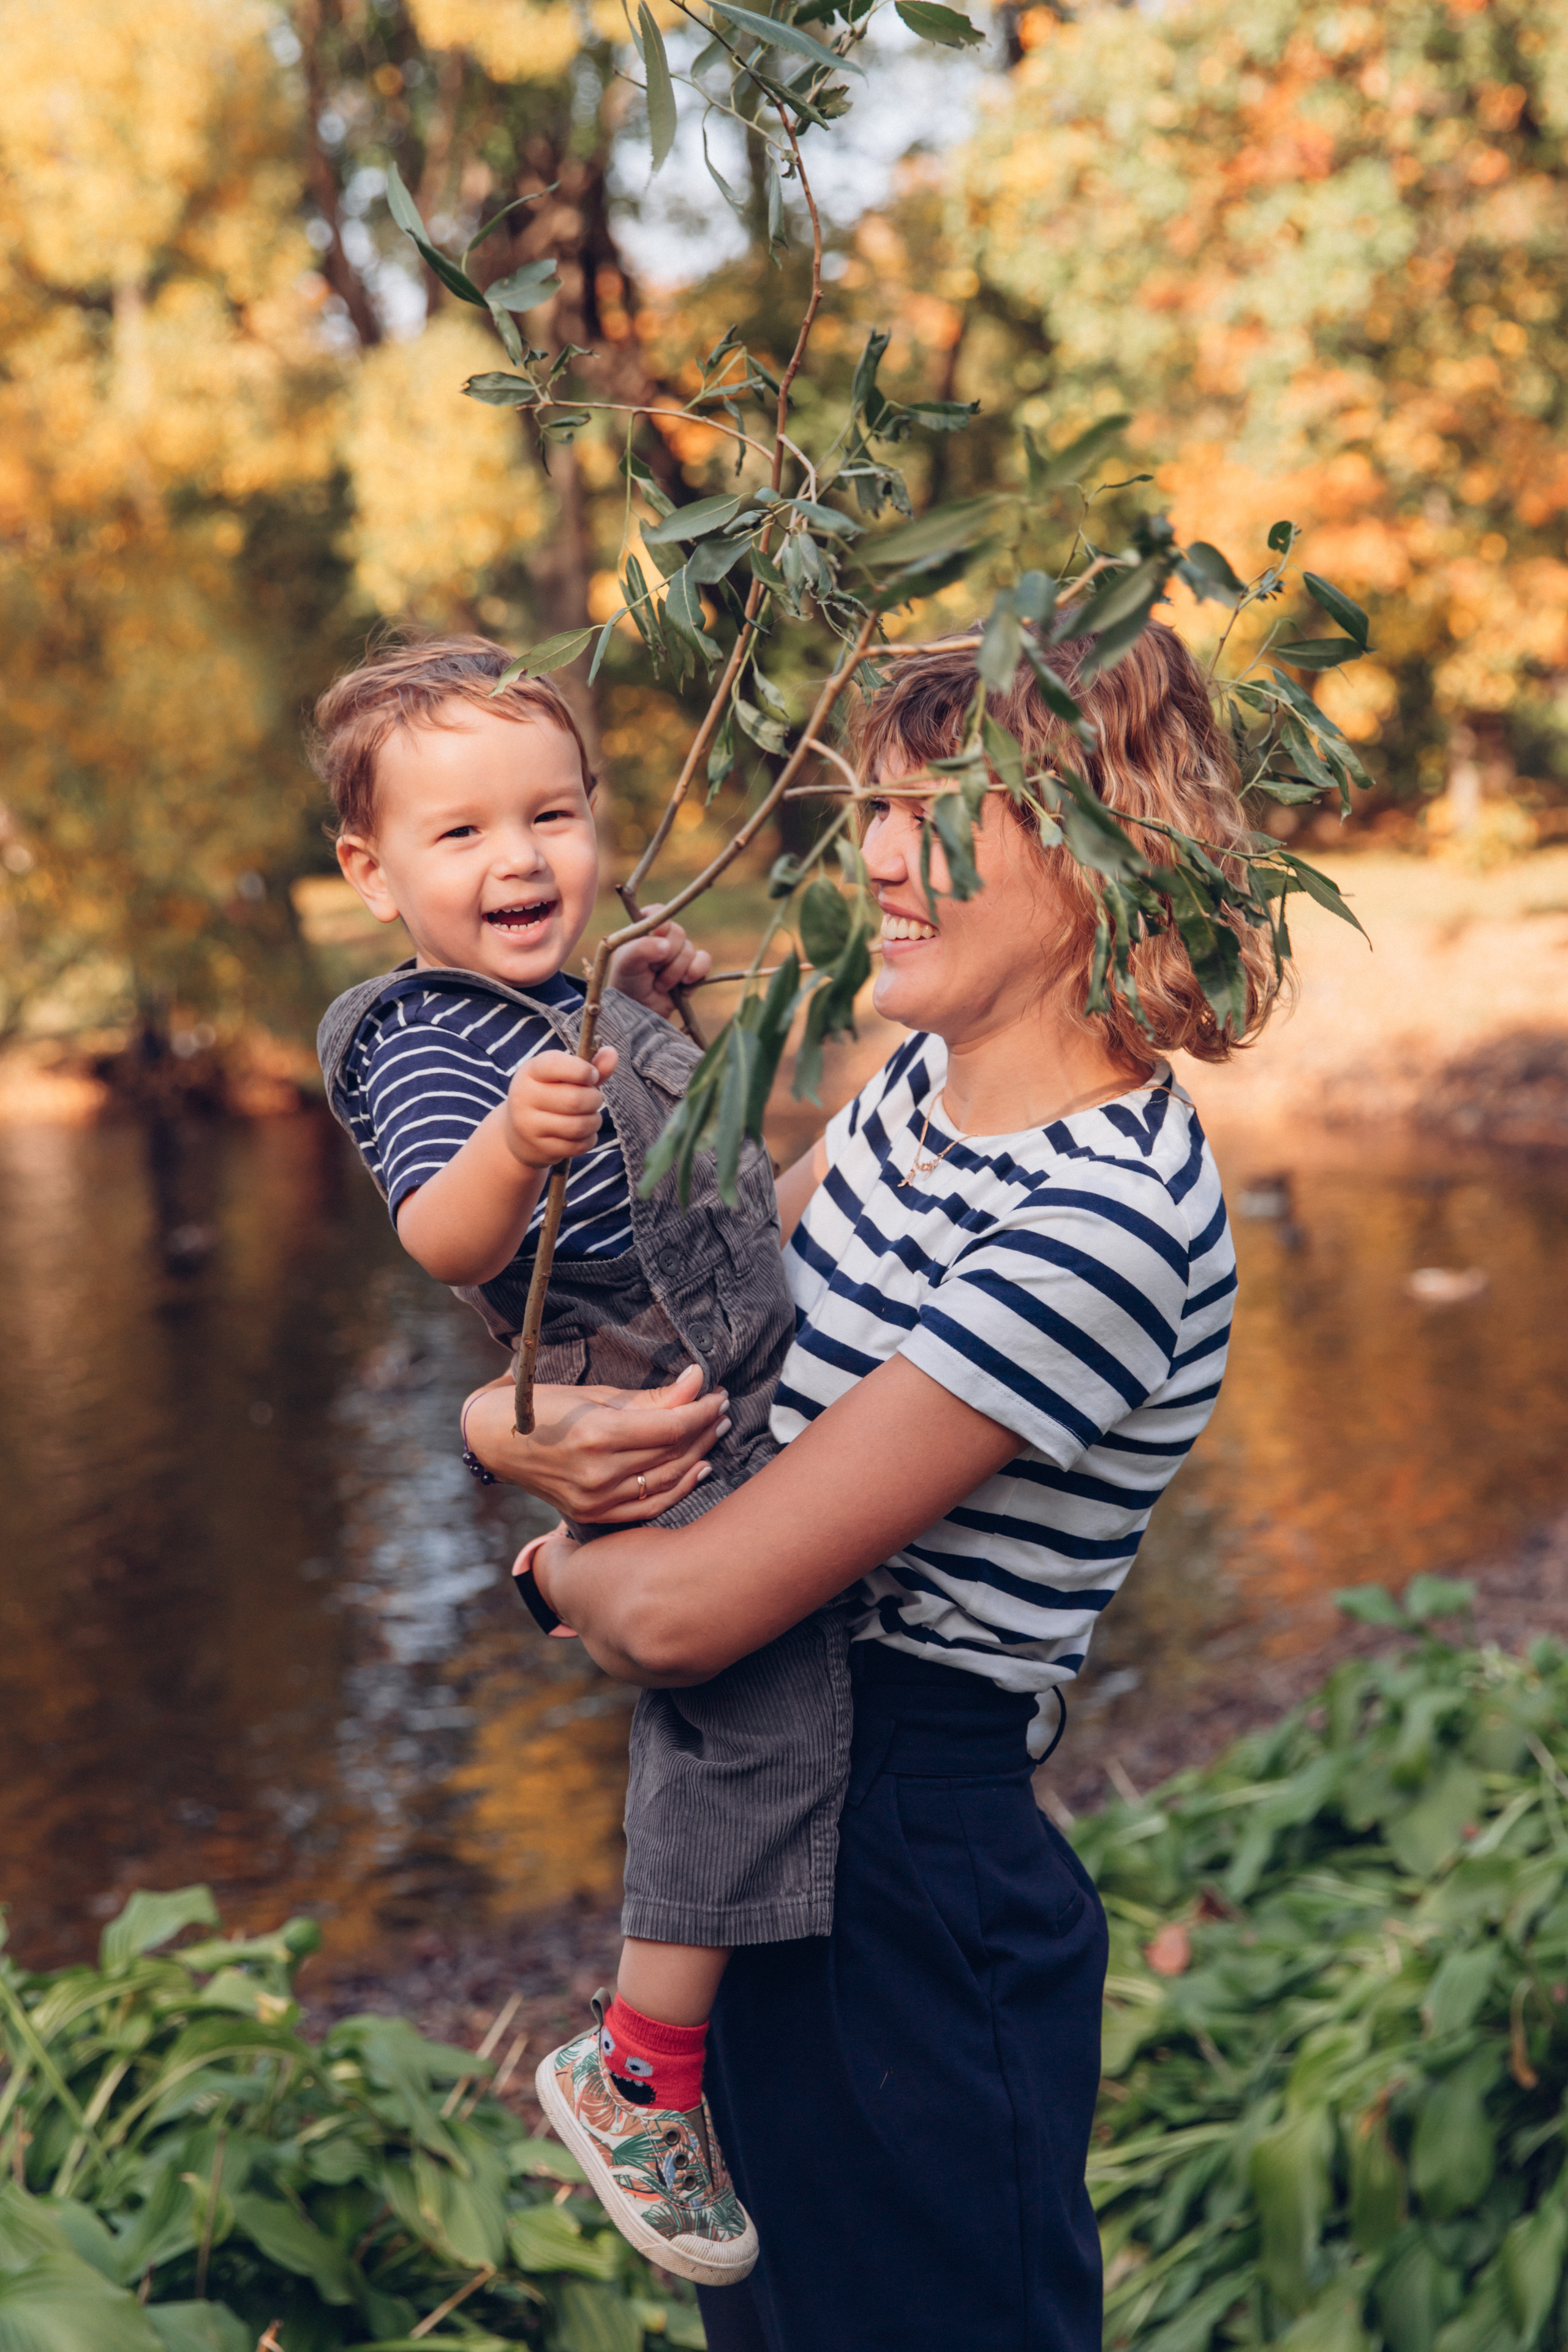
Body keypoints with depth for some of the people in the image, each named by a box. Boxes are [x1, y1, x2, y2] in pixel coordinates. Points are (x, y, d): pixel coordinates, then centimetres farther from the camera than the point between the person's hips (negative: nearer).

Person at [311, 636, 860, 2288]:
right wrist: (509, 1145, -57)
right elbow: (441, 1240, -37)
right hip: (656, 1450, -10)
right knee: (767, 1699, -22)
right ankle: (638, 2074, -12)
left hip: (742, 1404, 10)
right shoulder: (426, 1045, -20)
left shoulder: (557, 1005, 10)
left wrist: (638, 1001, 15)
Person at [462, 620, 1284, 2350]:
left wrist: (558, 1565, -5)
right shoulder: (931, 1080, 2)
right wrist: (512, 1419, -12)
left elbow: (682, 1610, -27)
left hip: (906, 1902, -8)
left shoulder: (1101, 1224, -26)